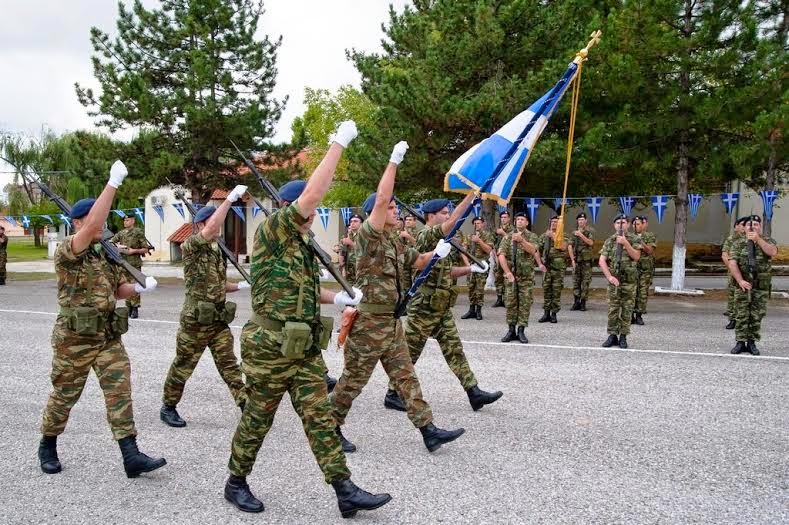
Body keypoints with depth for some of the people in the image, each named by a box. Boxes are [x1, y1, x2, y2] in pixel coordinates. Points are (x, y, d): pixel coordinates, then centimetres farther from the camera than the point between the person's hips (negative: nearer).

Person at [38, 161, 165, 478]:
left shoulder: (107, 255, 10)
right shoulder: (66, 253, -13)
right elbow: (92, 225, -31)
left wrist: (140, 287, -6)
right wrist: (113, 182, -34)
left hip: (109, 337, 5)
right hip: (75, 341, -5)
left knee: (120, 392, -3)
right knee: (64, 396, 11)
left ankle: (131, 455, -4)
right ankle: (47, 446, 35)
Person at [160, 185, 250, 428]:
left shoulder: (217, 251, 14)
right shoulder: (190, 246, -10)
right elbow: (210, 230, -30)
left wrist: (241, 286, 6)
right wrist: (230, 199, -30)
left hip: (219, 319, 6)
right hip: (196, 320, -6)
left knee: (229, 364, 3)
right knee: (183, 366, 8)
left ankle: (246, 406, 2)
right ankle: (168, 407, 25)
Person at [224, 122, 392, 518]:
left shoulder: (303, 245, 12)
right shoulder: (269, 233, -13)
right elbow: (312, 194, -24)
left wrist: (336, 297, 10)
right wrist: (338, 144, -20)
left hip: (305, 350, 7)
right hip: (269, 350, -7)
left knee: (319, 417, 5)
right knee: (257, 419, 9)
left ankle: (346, 492, 7)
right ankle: (236, 483, 30)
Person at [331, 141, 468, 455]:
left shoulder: (393, 246, 15)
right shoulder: (368, 236, -11)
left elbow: (418, 262, 28)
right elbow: (381, 198, -22)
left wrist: (436, 253, 6)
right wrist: (395, 160, -18)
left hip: (391, 323, 9)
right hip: (368, 322, -8)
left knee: (406, 377, 8)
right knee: (353, 379, 4)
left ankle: (429, 431, 11)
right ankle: (331, 427, 21)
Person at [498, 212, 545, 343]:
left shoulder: (532, 236, 2)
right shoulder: (508, 237, 4)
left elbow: (533, 250, -18)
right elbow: (501, 255, -5)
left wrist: (522, 240, -34)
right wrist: (507, 272, -17)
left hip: (527, 276, -1)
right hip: (511, 275, 1)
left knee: (525, 303, 0)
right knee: (511, 303, 2)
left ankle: (521, 331, 6)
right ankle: (511, 330, 10)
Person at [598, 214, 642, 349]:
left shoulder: (634, 239, 1)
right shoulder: (609, 241, 3)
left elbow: (636, 257, -12)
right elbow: (601, 261, -3)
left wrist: (626, 243, -20)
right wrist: (609, 277, -14)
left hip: (629, 281, -1)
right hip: (614, 280, 1)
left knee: (627, 310, 4)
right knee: (612, 310, 3)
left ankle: (623, 336, 11)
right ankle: (612, 336, 10)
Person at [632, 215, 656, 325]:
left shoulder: (650, 236, 3)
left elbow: (649, 251, -9)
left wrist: (641, 242, -20)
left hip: (645, 269, -1)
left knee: (643, 293, 1)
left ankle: (639, 315, 9)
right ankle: (631, 315, 3)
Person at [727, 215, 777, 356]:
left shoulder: (768, 241, 6)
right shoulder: (738, 243, 3)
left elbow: (773, 252, -17)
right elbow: (732, 263, -7)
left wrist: (758, 239, -23)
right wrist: (741, 281, -17)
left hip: (761, 287, 1)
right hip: (743, 285, -1)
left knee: (757, 316, 4)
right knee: (741, 315, 0)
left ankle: (752, 342, 14)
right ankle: (740, 342, 8)